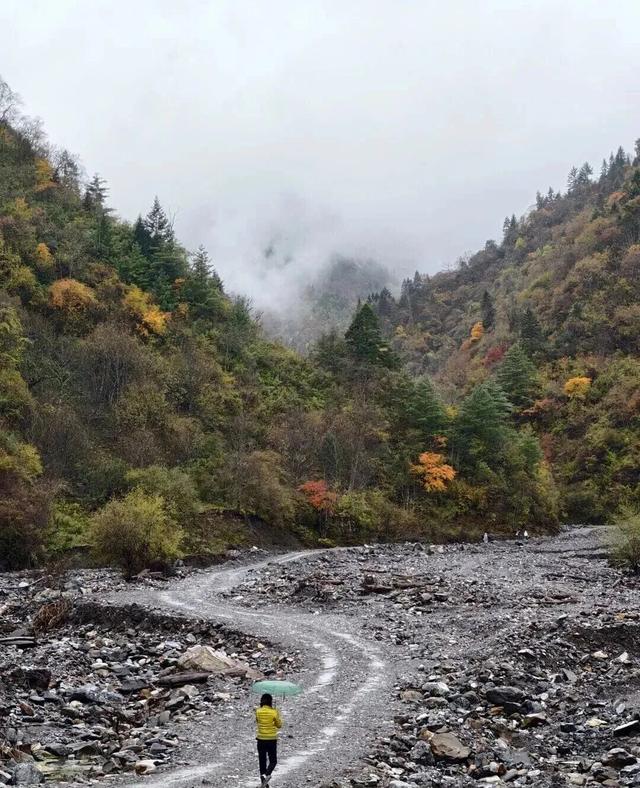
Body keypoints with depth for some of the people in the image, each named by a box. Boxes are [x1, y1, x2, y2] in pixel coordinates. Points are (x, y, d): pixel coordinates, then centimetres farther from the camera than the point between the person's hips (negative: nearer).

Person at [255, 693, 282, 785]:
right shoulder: (274, 712, -12)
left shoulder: (258, 712, -5)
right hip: (272, 739, -2)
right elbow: (279, 725, 0)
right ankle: (267, 774, -18)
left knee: (262, 760, 14)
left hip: (261, 739, 2)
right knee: (273, 761, 8)